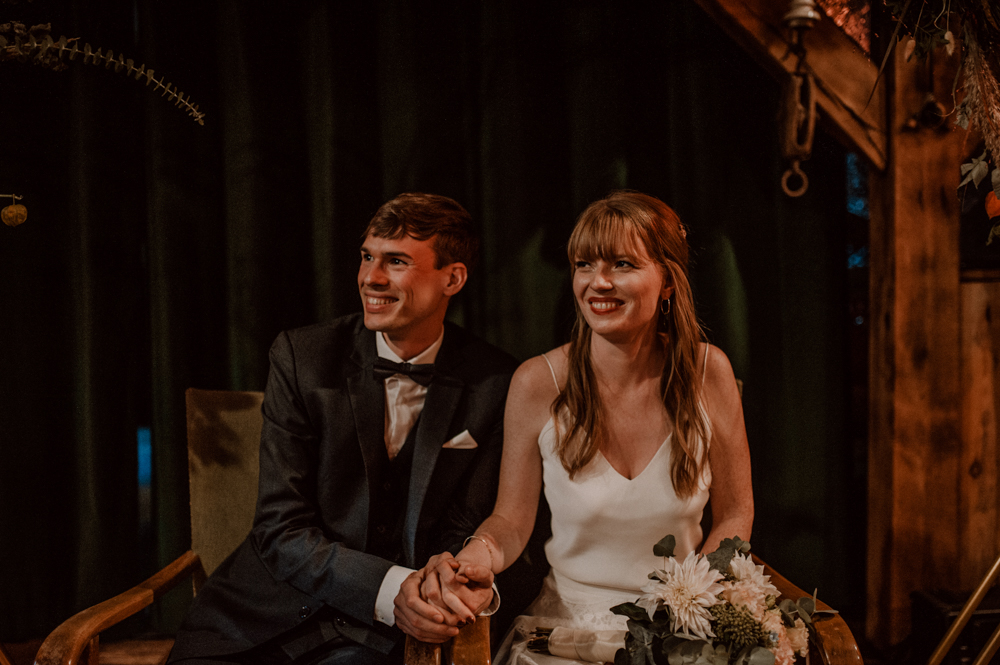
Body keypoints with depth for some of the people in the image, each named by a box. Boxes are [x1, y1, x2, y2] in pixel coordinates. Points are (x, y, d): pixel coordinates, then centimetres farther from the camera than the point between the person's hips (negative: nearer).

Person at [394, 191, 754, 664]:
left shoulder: (708, 372, -6)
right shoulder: (537, 384, -9)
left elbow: (734, 512, 5)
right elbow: (511, 519, 0)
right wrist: (475, 557, -21)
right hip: (568, 623, -1)